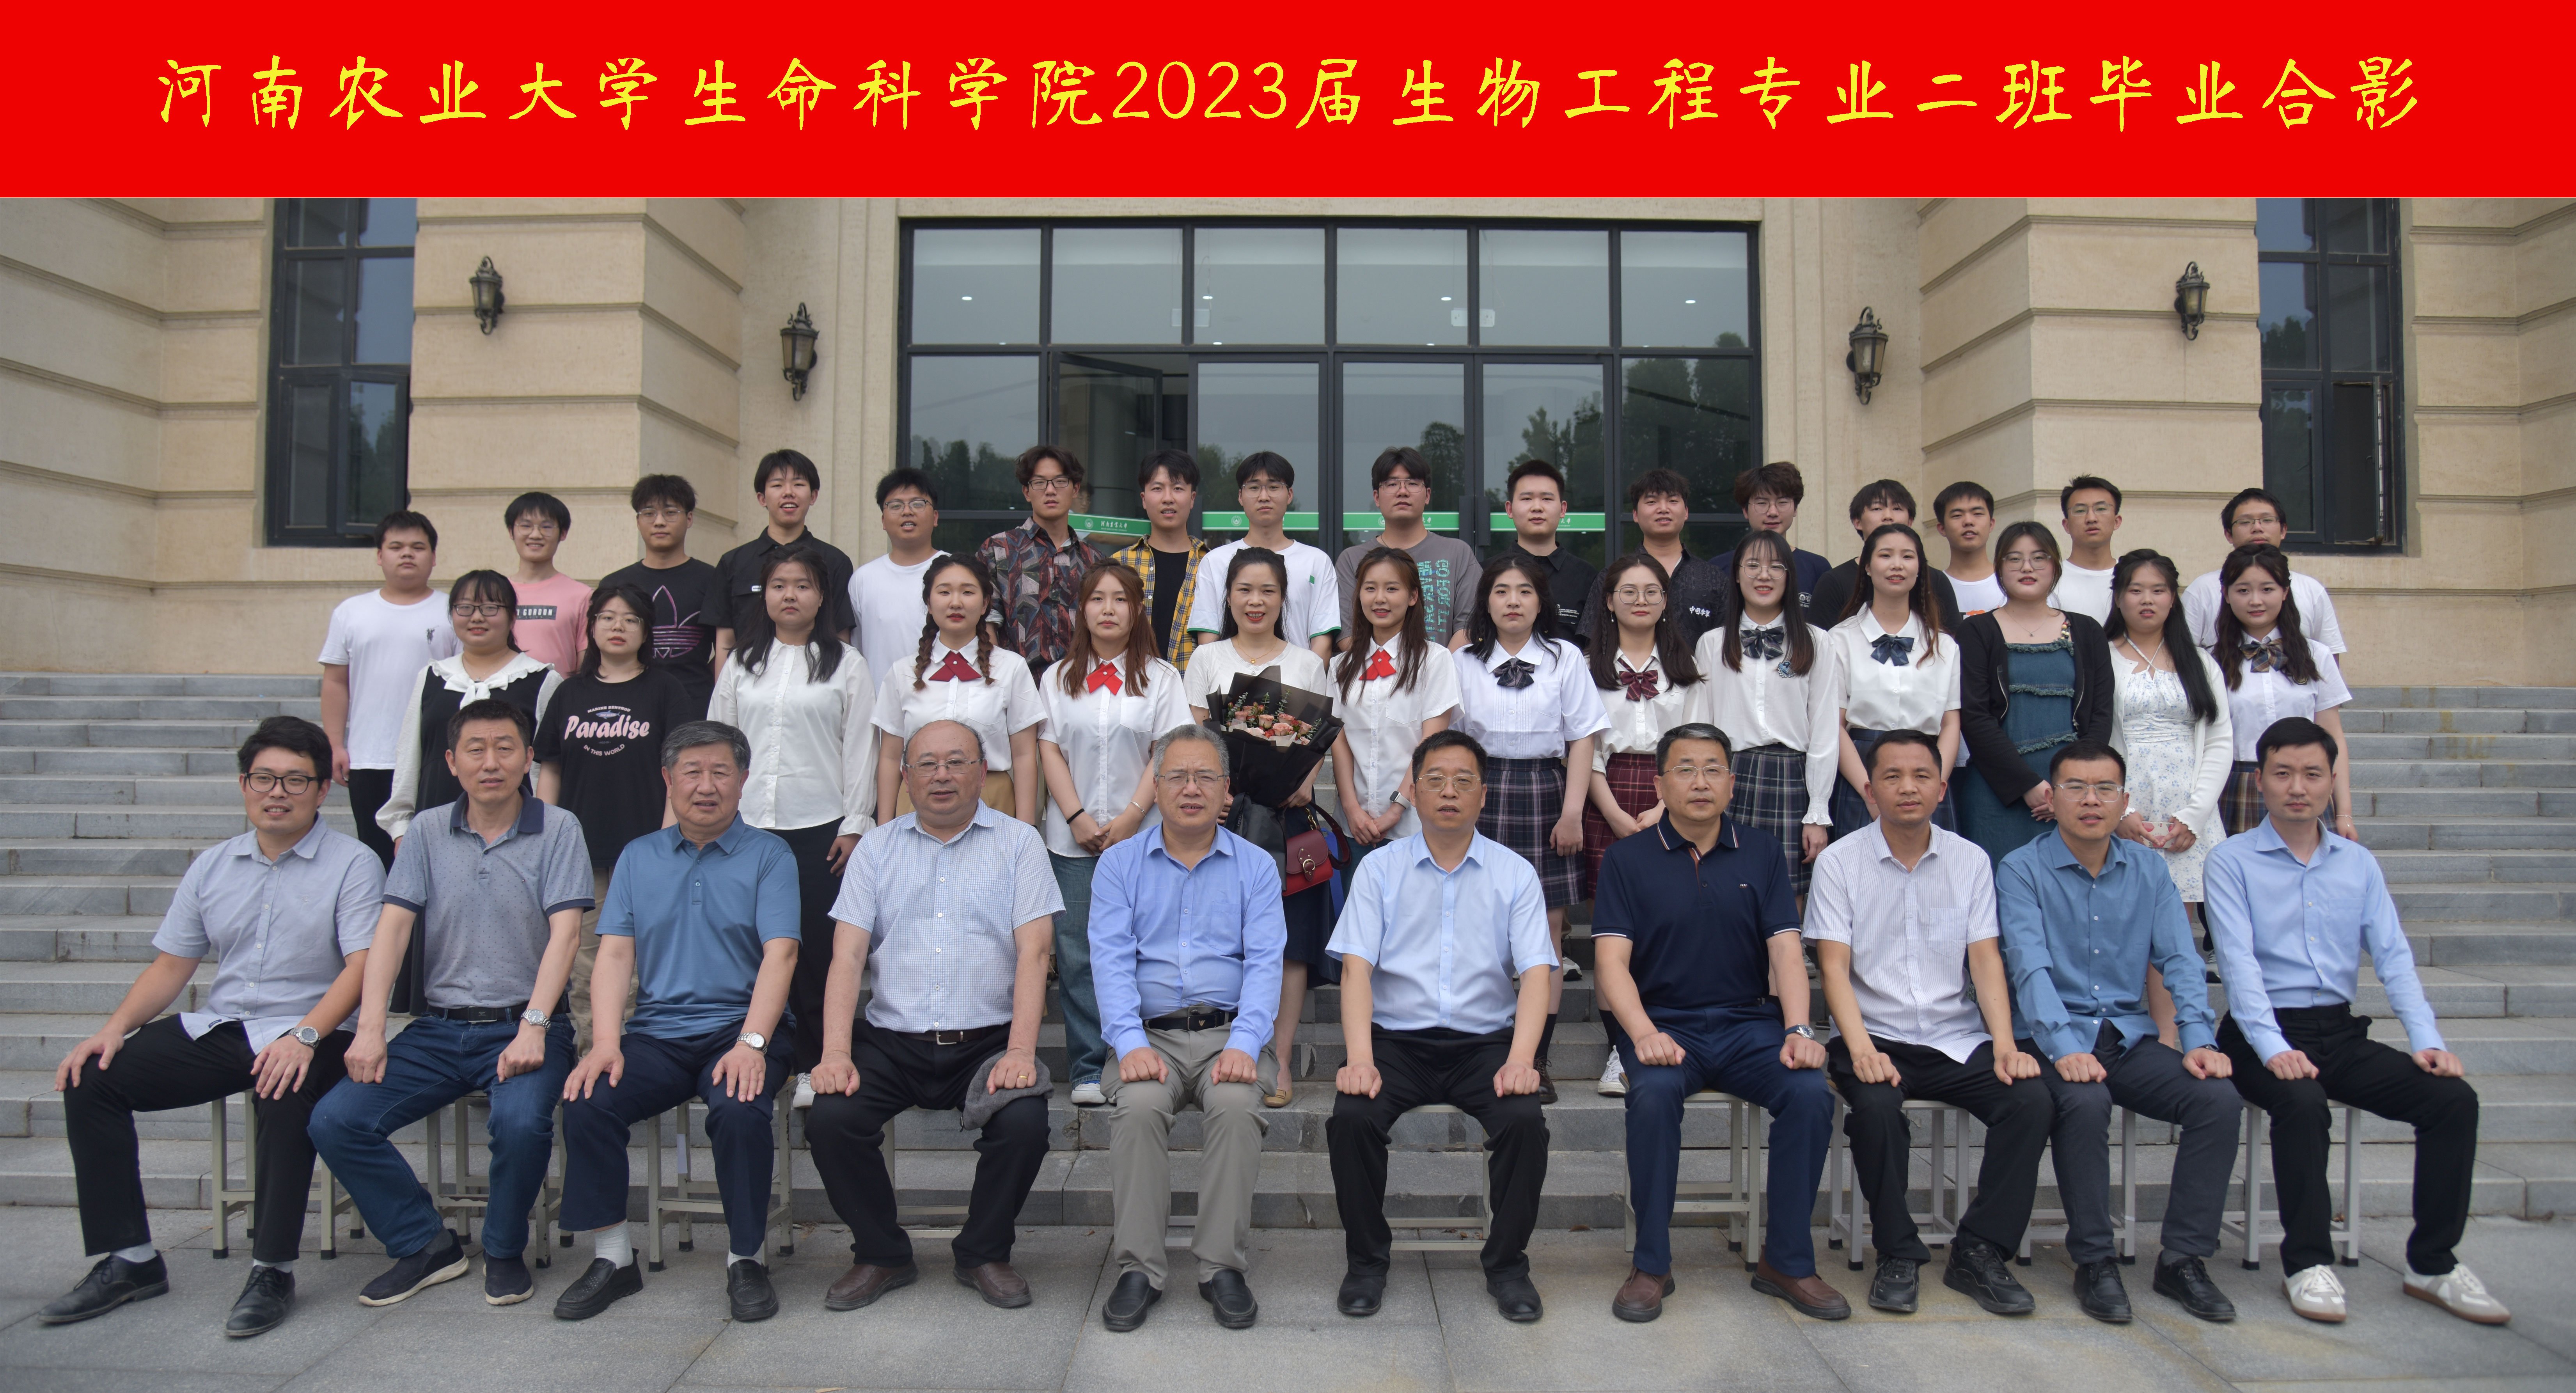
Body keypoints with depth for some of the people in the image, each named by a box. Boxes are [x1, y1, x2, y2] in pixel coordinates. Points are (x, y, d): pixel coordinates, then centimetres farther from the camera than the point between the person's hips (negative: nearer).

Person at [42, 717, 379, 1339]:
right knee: (90, 1078, -10)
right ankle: (129, 1259, -2)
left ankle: (272, 1271, -22)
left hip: (305, 1034, -6)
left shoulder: (352, 864, -2)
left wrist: (304, 1036, -27)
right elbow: (170, 966, 16)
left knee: (286, 1095, -36)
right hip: (216, 1029, 6)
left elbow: (361, 966, -13)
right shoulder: (212, 867, 15)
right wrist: (116, 1027, -2)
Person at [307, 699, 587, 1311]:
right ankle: (426, 1245, 7)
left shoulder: (558, 830, -1)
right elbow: (393, 927, 0)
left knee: (522, 1121, -31)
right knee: (334, 1122, -13)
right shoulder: (428, 832, 9)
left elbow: (565, 933, -10)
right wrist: (370, 1028, -13)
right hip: (439, 1027, 4)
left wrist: (533, 1027, -22)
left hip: (522, 1025, -4)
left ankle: (505, 1251, 0)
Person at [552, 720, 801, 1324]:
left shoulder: (770, 855, 4)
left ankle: (746, 1258, -10)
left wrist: (752, 1043, -22)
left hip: (740, 1027, -3)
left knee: (741, 1110, -31)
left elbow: (779, 955, -8)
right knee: (586, 1104, -22)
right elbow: (615, 955, 7)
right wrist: (606, 1042, -9)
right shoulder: (638, 856, 15)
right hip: (657, 1031, 3)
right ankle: (613, 1257, -3)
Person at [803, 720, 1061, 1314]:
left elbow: (1033, 953, -4)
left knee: (1025, 1122, -27)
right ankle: (882, 1255, 4)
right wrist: (836, 1053, -11)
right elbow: (847, 958, 3)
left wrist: (1020, 1050, -17)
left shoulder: (1018, 842, 6)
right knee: (830, 1119, -22)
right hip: (891, 1041, 2)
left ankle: (984, 1253, 2)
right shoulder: (877, 848, 12)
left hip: (988, 1039, -2)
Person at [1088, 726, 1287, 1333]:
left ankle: (1222, 1266, -18)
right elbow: (1111, 960, -2)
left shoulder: (1255, 866, 9)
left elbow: (1264, 963, -2)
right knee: (1139, 1107, -30)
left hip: (1226, 1034, 0)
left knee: (1237, 1107, -30)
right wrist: (1130, 1043, -18)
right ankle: (1139, 1269, -20)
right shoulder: (1120, 863, 9)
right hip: (1150, 1035, 0)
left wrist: (1243, 1044, -18)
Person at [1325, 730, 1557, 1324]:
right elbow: (1356, 967, -5)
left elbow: (1535, 973, -4)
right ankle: (1366, 1262, -2)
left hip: (1485, 1041, 0)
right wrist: (1360, 1060, -20)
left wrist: (1520, 1060, -20)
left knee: (1526, 1120, -26)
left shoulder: (1515, 874, 5)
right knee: (1351, 1117, -26)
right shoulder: (1380, 869, 4)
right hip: (1396, 1038, 0)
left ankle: (1507, 1265, -3)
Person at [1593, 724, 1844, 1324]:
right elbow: (1612, 959, -5)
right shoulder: (1628, 858, 4)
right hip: (1665, 1022, -2)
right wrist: (1644, 1033, -22)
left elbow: (1785, 950, 4)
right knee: (1654, 1091, -33)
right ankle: (1651, 1265, -16)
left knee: (1811, 1092, -25)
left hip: (1747, 1021, 2)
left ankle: (1787, 1261, -7)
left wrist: (1798, 1031, -13)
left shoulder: (1761, 852, 11)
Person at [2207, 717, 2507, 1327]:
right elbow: (2239, 961, -11)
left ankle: (2432, 1263, -2)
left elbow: (2393, 957, 6)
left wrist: (2427, 1040, -9)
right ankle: (2307, 1262, -17)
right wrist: (2274, 1049, -23)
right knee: (2301, 1101, -33)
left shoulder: (2359, 864, 14)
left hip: (2341, 1032, 5)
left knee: (2454, 1097, -16)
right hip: (2264, 1035, -5)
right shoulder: (2232, 861, -1)